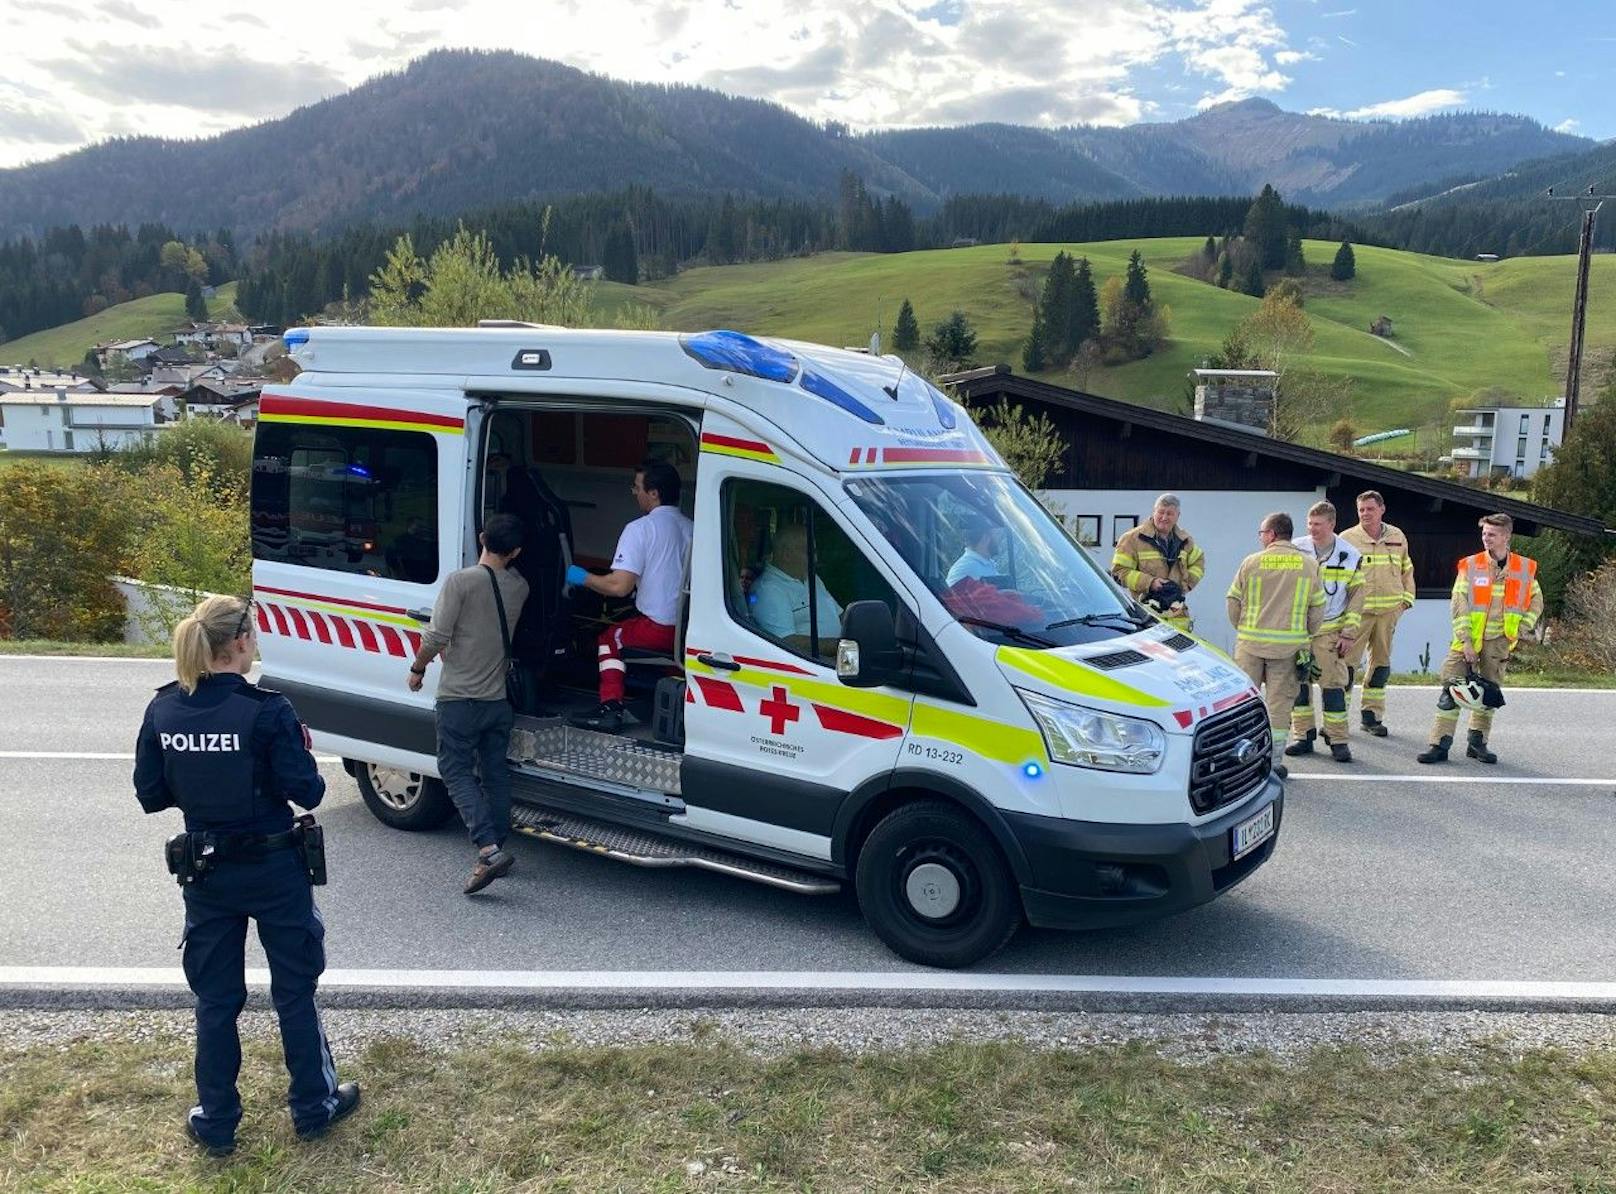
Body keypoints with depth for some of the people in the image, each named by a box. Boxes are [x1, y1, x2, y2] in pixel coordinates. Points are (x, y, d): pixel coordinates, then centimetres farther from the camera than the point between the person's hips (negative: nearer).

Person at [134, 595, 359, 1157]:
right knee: (295, 989, 13)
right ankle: (313, 1107, 27)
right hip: (273, 870, -4)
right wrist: (301, 751, 0)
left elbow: (150, 794, 1)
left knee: (215, 997, 17)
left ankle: (216, 1122, 27)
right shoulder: (267, 710, -21)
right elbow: (306, 792, -18)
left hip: (205, 873, 4)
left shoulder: (163, 710, -6)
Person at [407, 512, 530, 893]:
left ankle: (489, 849, -13)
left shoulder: (461, 581, -15)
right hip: (499, 700, 5)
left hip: (459, 698, -5)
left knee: (456, 772, 1)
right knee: (495, 773, 15)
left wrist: (418, 669, 0)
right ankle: (498, 850, 20)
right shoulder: (518, 587, 2)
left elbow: (436, 636, -15)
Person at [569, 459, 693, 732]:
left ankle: (612, 707, 8)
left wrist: (583, 578, 0)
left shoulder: (640, 529, -10)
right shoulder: (692, 528, 10)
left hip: (659, 628, -6)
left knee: (610, 638, 20)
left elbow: (619, 586, -17)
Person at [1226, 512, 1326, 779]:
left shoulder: (1251, 562, -2)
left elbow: (1233, 601, 3)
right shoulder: (1308, 564, 2)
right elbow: (1318, 607, 5)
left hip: (1251, 643, 0)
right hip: (1289, 645, 1)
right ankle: (1274, 761, 7)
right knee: (1279, 702, 6)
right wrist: (1306, 636, 19)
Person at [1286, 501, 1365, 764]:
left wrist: (1348, 634, -2)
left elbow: (1356, 597, 4)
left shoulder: (1350, 556, -1)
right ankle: (1303, 736, 13)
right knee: (1298, 683, 3)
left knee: (1333, 684, -3)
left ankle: (1337, 740, 4)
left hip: (1330, 631, -1)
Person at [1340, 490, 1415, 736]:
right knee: (1348, 662, -9)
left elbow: (1407, 570, 21)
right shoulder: (1347, 539, -2)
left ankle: (1372, 716, 17)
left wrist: (1407, 599, 13)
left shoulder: (1398, 537, 10)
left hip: (1389, 611, 4)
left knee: (1381, 662, 9)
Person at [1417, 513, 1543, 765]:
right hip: (1468, 640, -2)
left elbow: (1536, 602, 15)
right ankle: (1440, 745, -4)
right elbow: (1459, 606, -6)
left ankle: (1478, 743, 21)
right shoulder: (1470, 566, -2)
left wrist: (1520, 630, 2)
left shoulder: (1525, 568, 4)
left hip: (1499, 641, 2)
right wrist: (1465, 641, -12)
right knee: (1452, 690, -7)